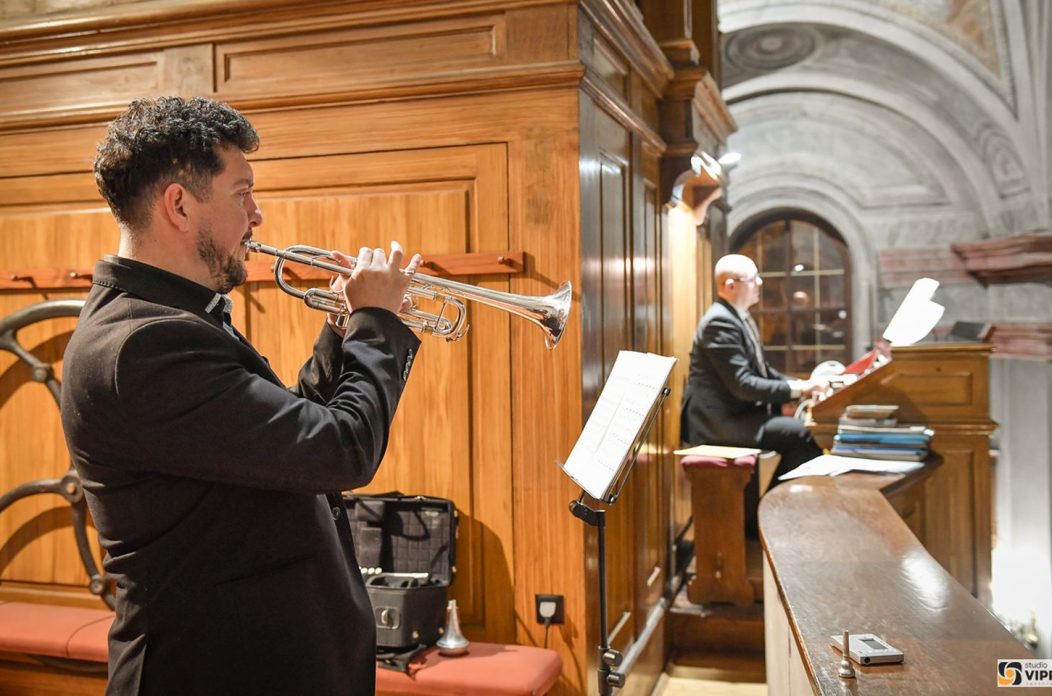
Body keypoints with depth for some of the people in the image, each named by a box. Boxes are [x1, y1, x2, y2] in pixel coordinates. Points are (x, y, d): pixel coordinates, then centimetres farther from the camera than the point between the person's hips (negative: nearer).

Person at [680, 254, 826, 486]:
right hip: (718, 420, -10)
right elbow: (742, 385, -22)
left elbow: (760, 371, 19)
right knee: (802, 435, -19)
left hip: (736, 412, 10)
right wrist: (795, 389, -17)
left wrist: (801, 385, 4)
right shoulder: (720, 322, -18)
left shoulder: (740, 318, 13)